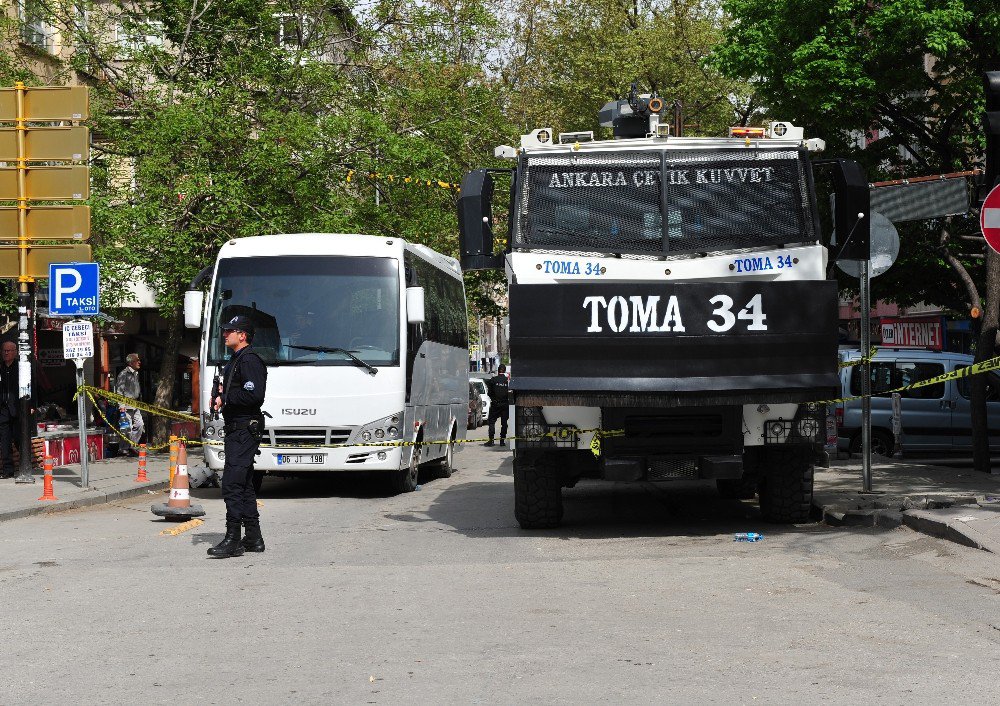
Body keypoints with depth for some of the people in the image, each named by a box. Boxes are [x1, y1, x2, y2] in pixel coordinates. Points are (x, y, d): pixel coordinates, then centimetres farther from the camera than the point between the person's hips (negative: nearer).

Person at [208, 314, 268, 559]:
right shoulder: (235, 361, 20)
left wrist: (224, 398, -14)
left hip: (245, 430, -11)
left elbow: (254, 395, -23)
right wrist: (220, 396, 6)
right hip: (236, 429, 11)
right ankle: (253, 538, 20)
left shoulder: (249, 360, -13)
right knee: (244, 485, 14)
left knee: (232, 483, -14)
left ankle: (233, 540, -14)